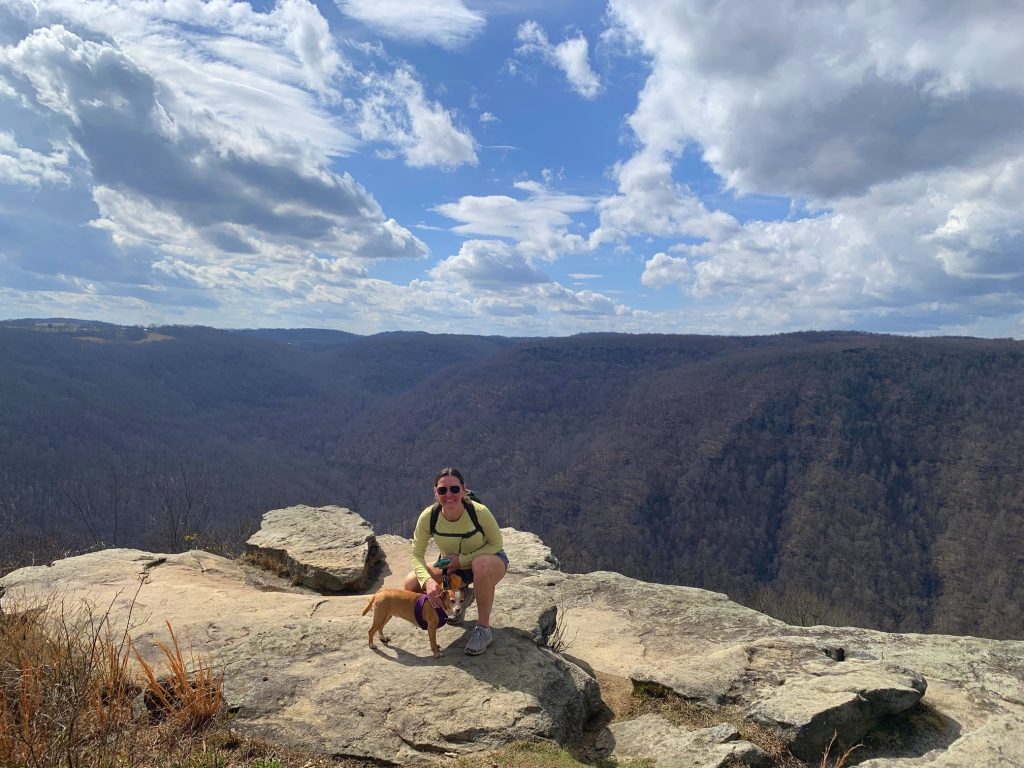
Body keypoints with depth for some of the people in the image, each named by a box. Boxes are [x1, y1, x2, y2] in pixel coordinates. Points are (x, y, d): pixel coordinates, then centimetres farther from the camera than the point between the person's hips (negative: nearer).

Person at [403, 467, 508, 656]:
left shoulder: (480, 512, -30)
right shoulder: (428, 516, -22)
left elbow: (496, 544, -17)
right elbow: (417, 554, -17)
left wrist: (462, 559, -27)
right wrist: (427, 580, -36)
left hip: (491, 560, -4)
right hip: (452, 566, 4)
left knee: (482, 564, -40)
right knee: (411, 585, -15)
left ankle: (483, 628, -20)